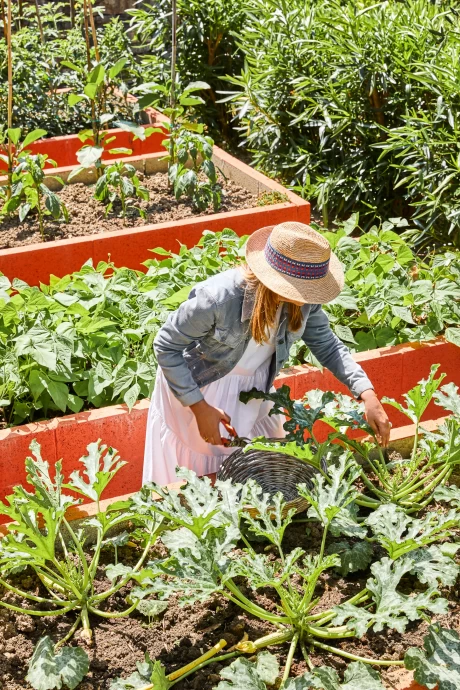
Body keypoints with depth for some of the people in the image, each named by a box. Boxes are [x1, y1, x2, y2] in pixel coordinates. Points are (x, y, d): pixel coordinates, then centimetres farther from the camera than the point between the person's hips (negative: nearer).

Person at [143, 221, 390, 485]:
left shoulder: (302, 299, -23)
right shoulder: (218, 296, -37)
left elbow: (327, 344, -6)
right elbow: (166, 347, -24)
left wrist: (368, 395, -18)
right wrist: (199, 407, -25)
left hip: (255, 386, 5)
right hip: (199, 387, -5)